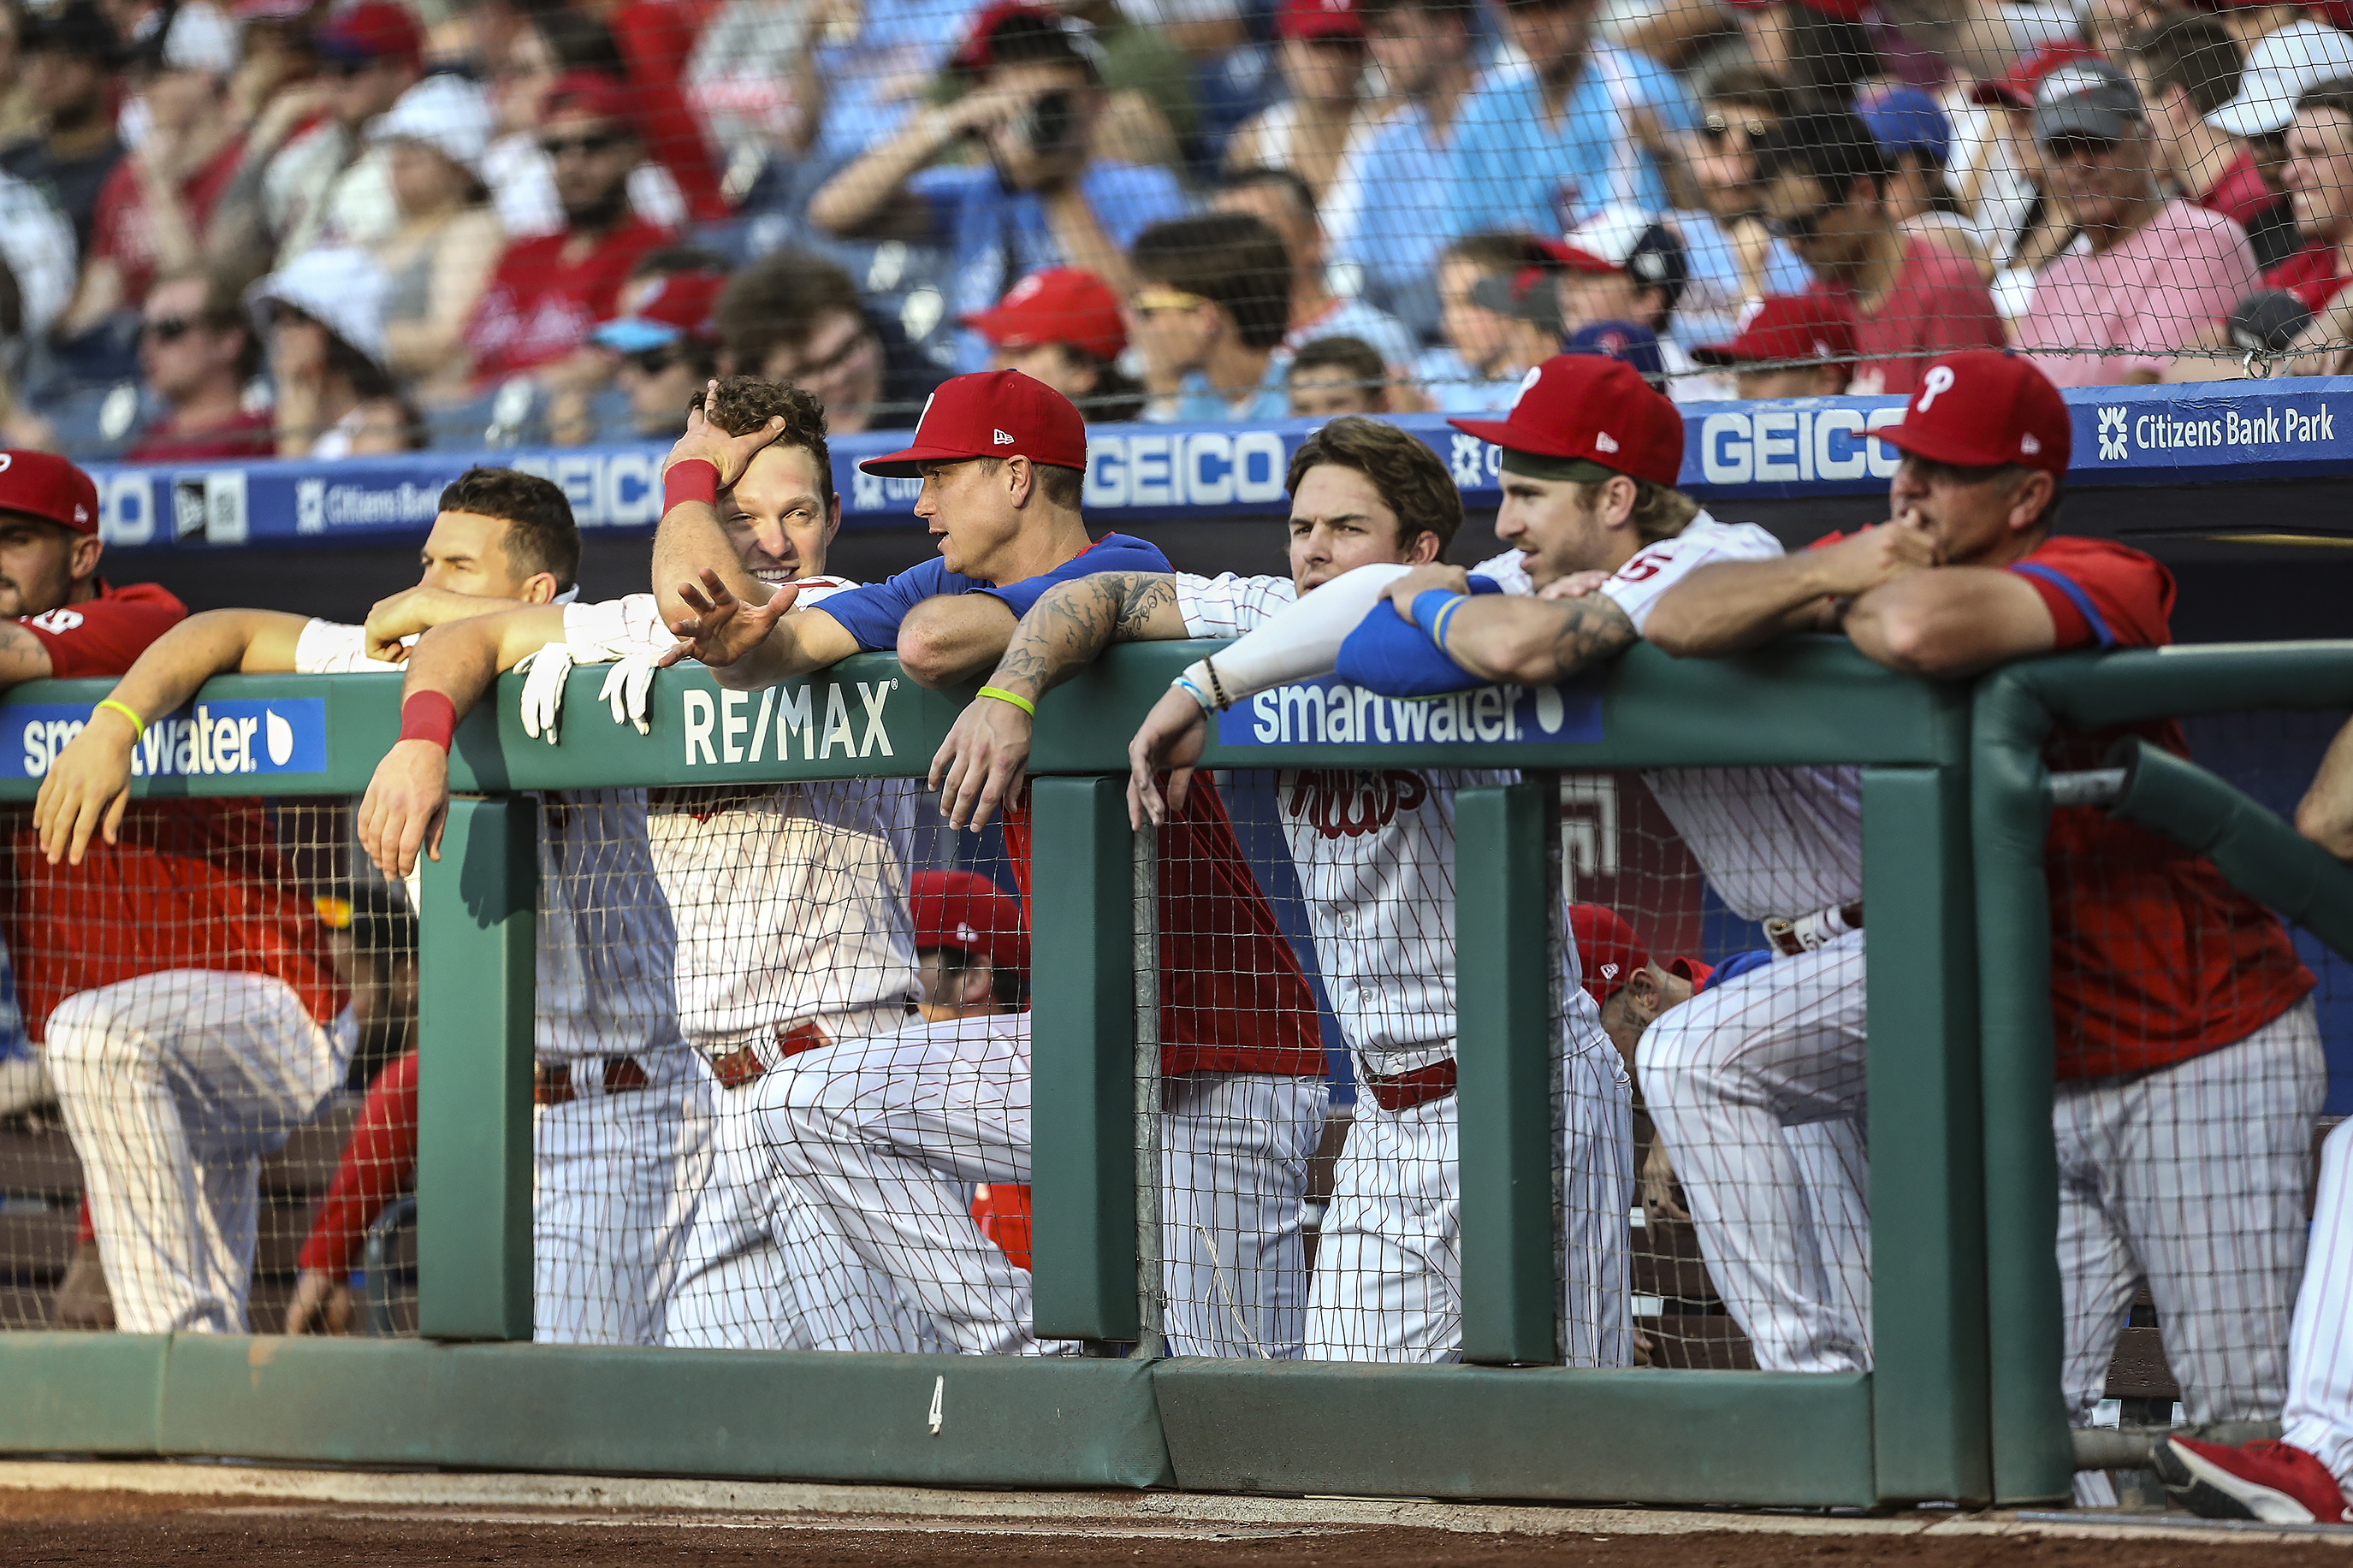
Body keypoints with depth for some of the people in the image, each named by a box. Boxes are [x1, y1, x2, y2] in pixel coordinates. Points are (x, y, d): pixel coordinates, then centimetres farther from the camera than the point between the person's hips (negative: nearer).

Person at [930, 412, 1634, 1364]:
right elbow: (1099, 599, 9)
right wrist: (1008, 696, -10)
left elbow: (1387, 599, -38)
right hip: (1386, 1116, 6)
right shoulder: (1277, 624, 5)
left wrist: (1202, 690, -32)